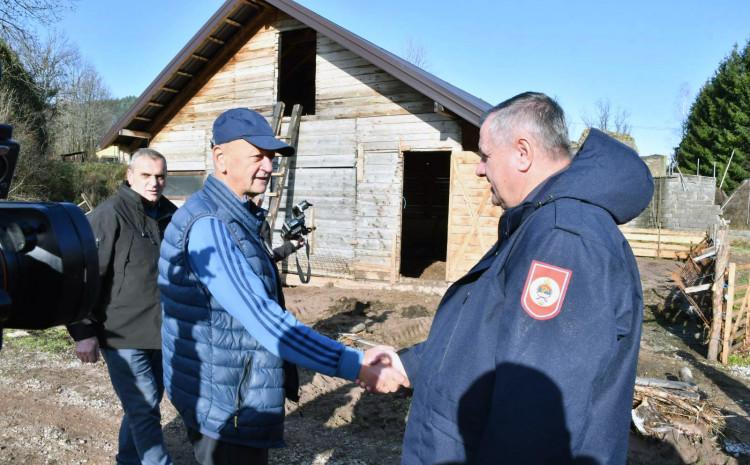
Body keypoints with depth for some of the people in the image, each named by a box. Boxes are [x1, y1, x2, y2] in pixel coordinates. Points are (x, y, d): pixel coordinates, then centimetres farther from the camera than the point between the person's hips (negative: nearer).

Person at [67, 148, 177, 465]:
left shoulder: (170, 215, 7)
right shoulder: (109, 215, -13)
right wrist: (83, 332, -15)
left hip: (161, 333, 7)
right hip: (123, 336, -6)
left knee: (143, 406, 19)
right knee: (144, 410, -2)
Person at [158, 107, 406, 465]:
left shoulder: (235, 217, 8)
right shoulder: (208, 224, -24)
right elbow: (263, 319, -30)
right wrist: (355, 366, -30)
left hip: (237, 396, 10)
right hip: (225, 405, -10)